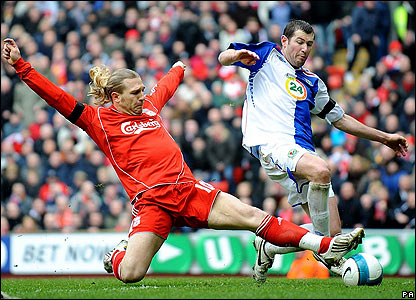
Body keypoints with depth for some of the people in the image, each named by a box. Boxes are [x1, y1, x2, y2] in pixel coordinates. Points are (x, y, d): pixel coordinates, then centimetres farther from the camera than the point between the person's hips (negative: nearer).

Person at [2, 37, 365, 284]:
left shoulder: (149, 106, 18)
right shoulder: (99, 119, 2)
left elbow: (166, 85, 40)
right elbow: (58, 98, -5)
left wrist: (179, 68, 58)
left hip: (188, 189, 5)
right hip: (151, 201, -5)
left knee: (254, 216, -9)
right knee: (130, 273, -19)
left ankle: (324, 246, -10)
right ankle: (116, 255, 19)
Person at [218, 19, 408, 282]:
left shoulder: (312, 83, 29)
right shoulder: (268, 55, 15)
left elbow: (340, 119, 35)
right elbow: (223, 58, 7)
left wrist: (384, 137, 33)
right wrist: (237, 55, -18)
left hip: (302, 150, 6)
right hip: (270, 142, -6)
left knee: (332, 231, -6)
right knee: (321, 170, -37)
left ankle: (269, 247, 19)